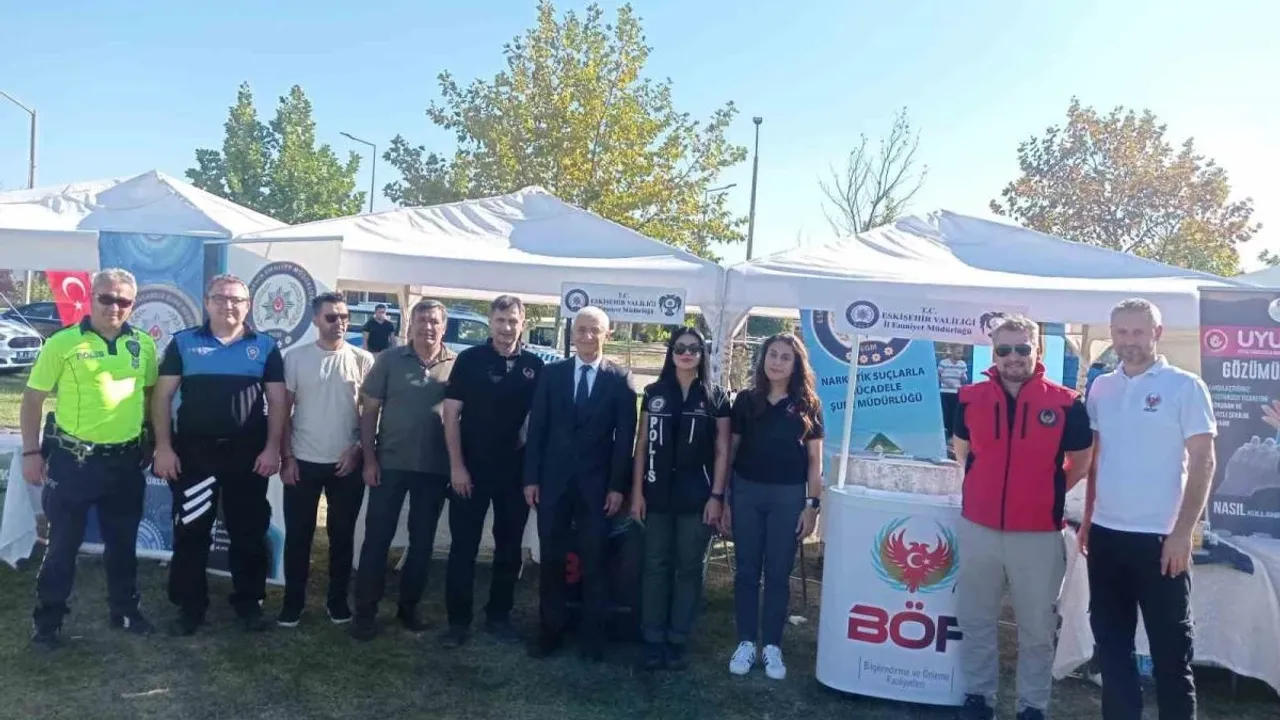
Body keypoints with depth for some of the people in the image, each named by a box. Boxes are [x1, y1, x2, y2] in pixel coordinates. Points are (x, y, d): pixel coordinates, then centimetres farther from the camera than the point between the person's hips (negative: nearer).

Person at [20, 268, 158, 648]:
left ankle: (124, 610, 32)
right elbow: (33, 398, -3)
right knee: (62, 544, 7)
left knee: (123, 542, 16)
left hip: (126, 460, 4)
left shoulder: (143, 344, 3)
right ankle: (47, 620, 23)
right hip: (72, 460, -3)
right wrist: (31, 452, -7)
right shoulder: (63, 342, -8)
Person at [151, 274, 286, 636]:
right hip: (193, 452, 0)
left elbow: (277, 400, 3)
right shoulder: (183, 343, 4)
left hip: (248, 454, 0)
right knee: (190, 531, 6)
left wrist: (273, 448, -5)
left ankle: (249, 601, 22)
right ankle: (190, 605, 20)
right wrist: (163, 446, -6)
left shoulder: (265, 346, 4)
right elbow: (162, 396, 2)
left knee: (249, 531, 8)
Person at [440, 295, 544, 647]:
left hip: (516, 471, 2)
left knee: (509, 548, 11)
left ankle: (499, 616, 25)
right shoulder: (470, 359, -3)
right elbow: (451, 414, -4)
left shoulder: (534, 365, 2)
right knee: (463, 547, 4)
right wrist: (456, 465, -10)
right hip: (471, 468, -2)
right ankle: (458, 619, 16)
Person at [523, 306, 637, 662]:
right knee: (552, 560, 9)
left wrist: (617, 486, -8)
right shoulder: (551, 374, 6)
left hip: (596, 485, -2)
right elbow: (537, 428, 4)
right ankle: (551, 629, 22)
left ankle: (592, 634, 18)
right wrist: (531, 477, -1)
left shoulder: (620, 379, -1)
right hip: (553, 481, 2)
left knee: (593, 563, 6)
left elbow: (625, 437, -3)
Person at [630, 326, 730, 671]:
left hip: (697, 496, -1)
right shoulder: (654, 393, 5)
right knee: (655, 566, 5)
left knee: (689, 568, 6)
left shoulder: (716, 397, 2)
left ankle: (677, 640, 17)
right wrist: (636, 491, 0)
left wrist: (717, 495, -5)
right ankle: (653, 640, 15)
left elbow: (722, 451, 2)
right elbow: (642, 444, 6)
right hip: (658, 493, 1)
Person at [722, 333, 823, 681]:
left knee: (778, 573, 6)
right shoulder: (746, 400, 4)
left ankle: (772, 646, 18)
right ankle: (746, 642, 18)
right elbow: (731, 451, 6)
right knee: (746, 570, 7)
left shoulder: (807, 406, 2)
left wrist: (813, 504, -3)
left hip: (788, 496, -1)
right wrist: (724, 499, 4)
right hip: (746, 491, 1)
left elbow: (814, 460, 3)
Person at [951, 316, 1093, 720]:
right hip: (978, 528, 2)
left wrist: (1046, 492, 7)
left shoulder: (1065, 404, -7)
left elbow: (1080, 462, 8)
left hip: (1039, 534, -2)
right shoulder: (971, 398, -1)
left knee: (1037, 629, 11)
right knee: (976, 621, 12)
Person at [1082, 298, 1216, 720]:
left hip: (1160, 537, -5)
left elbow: (1203, 463, -8)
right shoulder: (1101, 388, 8)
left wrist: (1183, 531, -13)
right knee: (1111, 641, 11)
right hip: (1106, 535, 5)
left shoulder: (1185, 387, -5)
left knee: (1170, 646, 5)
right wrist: (1087, 520, 11)